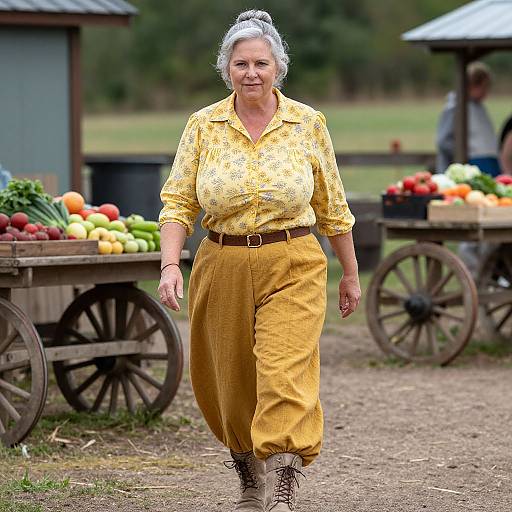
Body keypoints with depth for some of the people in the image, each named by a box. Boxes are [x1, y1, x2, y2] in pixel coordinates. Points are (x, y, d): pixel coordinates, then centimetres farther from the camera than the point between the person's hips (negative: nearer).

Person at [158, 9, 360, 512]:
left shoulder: (308, 123, 2)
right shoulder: (202, 125, 2)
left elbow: (331, 206, 10)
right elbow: (178, 202, 1)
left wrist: (350, 273, 15)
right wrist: (170, 265, -14)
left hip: (292, 268, -2)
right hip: (222, 268, 2)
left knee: (285, 378, -16)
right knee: (231, 388, 11)